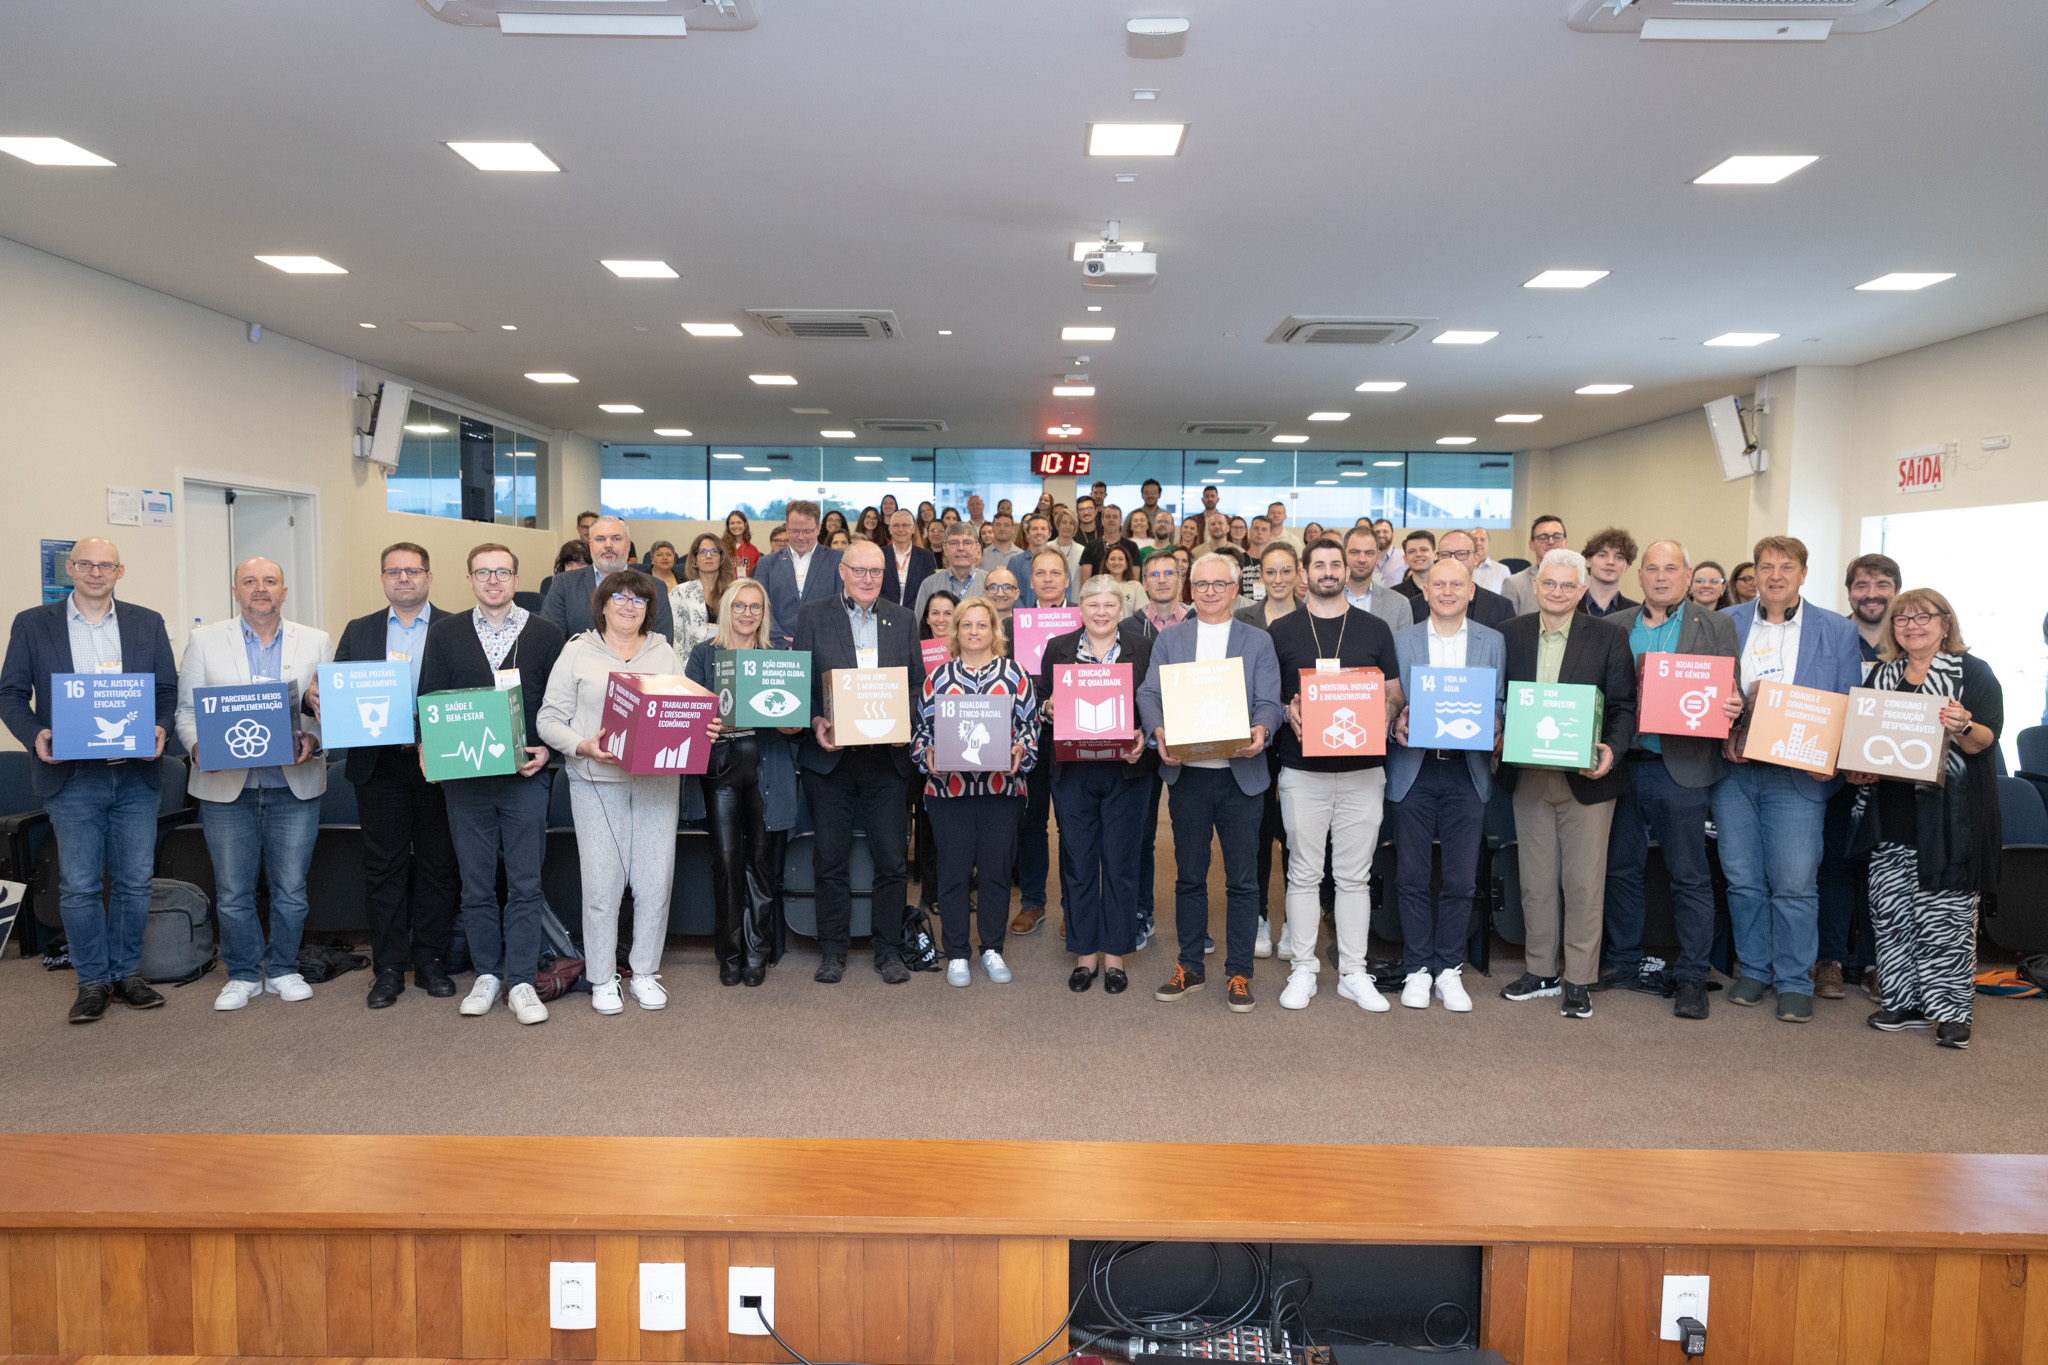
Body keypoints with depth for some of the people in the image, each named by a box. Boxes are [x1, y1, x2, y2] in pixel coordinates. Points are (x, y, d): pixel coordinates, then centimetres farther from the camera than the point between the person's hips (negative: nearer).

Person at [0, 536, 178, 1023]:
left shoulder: (147, 623, 8)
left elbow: (168, 689, 9)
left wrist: (160, 730, -10)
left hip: (136, 774, 2)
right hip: (71, 778, -1)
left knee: (135, 881, 7)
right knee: (79, 886, 2)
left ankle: (127, 974, 20)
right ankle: (93, 981, 15)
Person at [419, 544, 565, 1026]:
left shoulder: (545, 634, 5)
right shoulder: (444, 633, 9)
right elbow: (430, 699, 7)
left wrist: (547, 749, -9)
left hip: (525, 775, -1)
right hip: (464, 775, 2)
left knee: (525, 883, 0)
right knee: (476, 884, 8)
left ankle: (521, 982, 7)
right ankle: (487, 975, 20)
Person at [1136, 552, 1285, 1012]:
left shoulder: (1258, 642, 8)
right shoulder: (1169, 638, 11)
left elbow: (1269, 702, -1)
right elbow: (1149, 693, 2)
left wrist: (1260, 731, -23)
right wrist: (1159, 731, -18)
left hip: (1241, 773, -1)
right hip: (1186, 772, 1)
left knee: (1242, 879, 2)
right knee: (1189, 876, 10)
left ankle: (1238, 973, 13)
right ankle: (1189, 967, 22)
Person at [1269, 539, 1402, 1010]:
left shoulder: (1374, 629, 8)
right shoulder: (1281, 630, 6)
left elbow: (1394, 693, 11)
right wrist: (1287, 711, -11)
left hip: (1363, 769, 1)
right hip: (1302, 771, -1)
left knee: (1354, 875, 6)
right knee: (1304, 873, 4)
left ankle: (1353, 972, 15)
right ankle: (1302, 969, 14)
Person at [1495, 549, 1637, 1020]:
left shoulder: (1609, 637, -1)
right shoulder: (1511, 634, 6)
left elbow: (1623, 706, -3)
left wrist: (1612, 749, -19)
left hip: (1586, 779, -3)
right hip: (1528, 778, 3)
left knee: (1584, 883, 3)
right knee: (1536, 880, 12)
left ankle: (1579, 980, 14)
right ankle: (1541, 971, 25)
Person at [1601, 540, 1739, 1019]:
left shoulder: (1716, 626, 5)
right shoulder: (1614, 627, 11)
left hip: (1682, 768, -3)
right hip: (1623, 764, 3)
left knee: (1690, 876, 2)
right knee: (1621, 868, 11)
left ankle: (1692, 978, 12)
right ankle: (1623, 962, 25)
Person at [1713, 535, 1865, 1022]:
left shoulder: (1837, 631, 5)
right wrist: (1722, 735, -5)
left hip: (1797, 776, -2)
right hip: (1734, 770, 2)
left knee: (1794, 883, -3)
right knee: (1742, 878, 7)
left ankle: (1795, 982, 11)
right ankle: (1753, 970, 22)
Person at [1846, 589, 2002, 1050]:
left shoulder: (1973, 673, 2)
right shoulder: (1883, 674, 15)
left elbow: (1985, 740, -7)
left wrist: (1962, 727, -28)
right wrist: (1857, 769, 2)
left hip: (1948, 816, -5)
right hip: (1890, 814, 5)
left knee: (1942, 915, -3)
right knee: (1890, 907, 5)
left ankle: (1950, 1010, 8)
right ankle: (1905, 1001, 15)